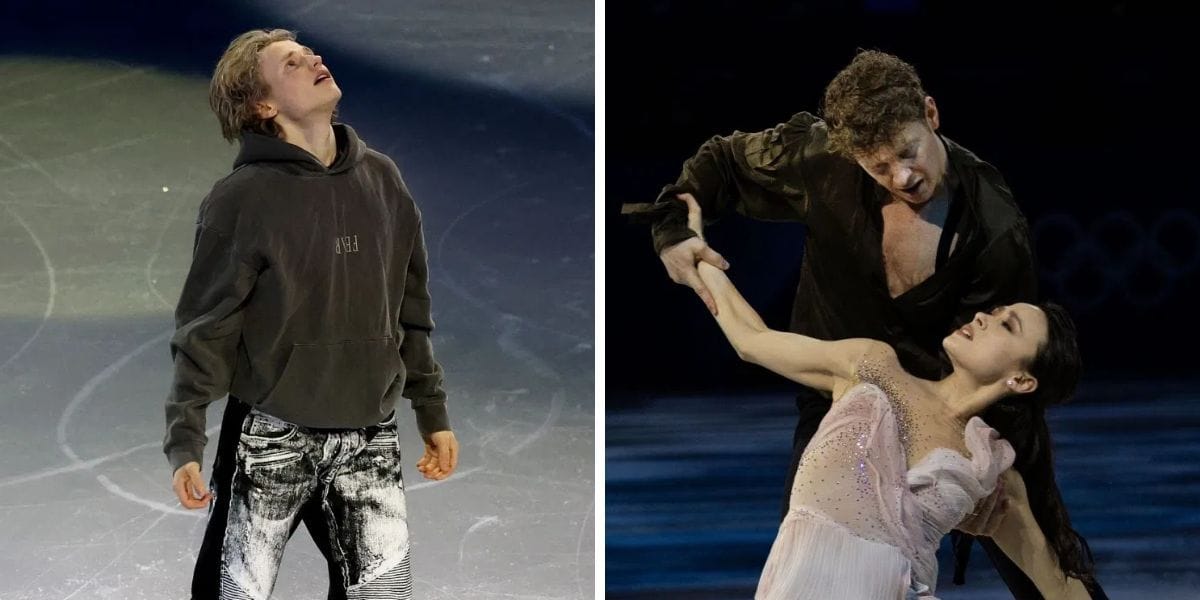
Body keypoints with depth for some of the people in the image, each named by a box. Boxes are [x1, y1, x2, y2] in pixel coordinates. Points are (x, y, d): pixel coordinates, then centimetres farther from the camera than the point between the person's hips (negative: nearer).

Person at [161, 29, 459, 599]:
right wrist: (185, 441, -15)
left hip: (371, 438, 4)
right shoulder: (242, 197, -10)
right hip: (273, 439, -4)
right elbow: (205, 330, -9)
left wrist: (433, 413, 13)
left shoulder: (381, 178, 6)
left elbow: (411, 311, 13)